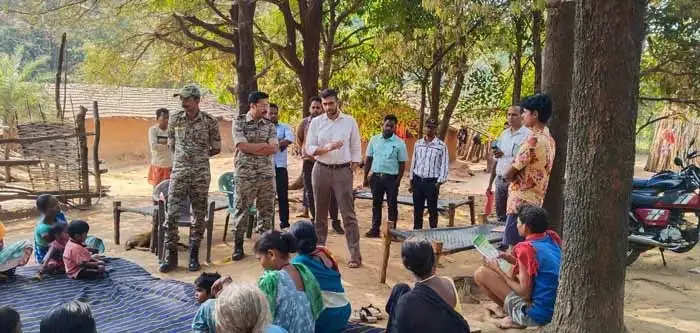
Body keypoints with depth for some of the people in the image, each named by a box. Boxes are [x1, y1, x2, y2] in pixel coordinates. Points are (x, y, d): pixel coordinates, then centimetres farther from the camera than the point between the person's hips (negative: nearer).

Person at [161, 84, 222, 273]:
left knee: (199, 216, 4)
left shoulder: (209, 122, -3)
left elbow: (216, 149, 7)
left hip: (201, 174, -1)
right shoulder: (175, 120, 3)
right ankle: (170, 256, 6)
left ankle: (194, 255, 16)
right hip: (179, 172, 1)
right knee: (172, 214, -4)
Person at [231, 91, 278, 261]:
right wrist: (264, 145, -9)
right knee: (241, 209, 3)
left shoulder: (269, 125, 8)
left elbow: (274, 149, -4)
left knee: (267, 210, 7)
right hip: (245, 174, -3)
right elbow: (242, 146, -14)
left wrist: (251, 148, -11)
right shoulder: (239, 123, 0)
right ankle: (238, 246, 13)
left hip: (267, 173, 3)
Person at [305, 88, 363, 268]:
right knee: (320, 212, 11)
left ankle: (355, 255, -3)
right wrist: (327, 148, -19)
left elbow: (356, 149, 3)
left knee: (348, 214, -4)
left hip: (343, 170, -2)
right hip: (321, 170, 2)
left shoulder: (350, 121, 0)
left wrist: (352, 171, -4)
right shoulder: (316, 122, 3)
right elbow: (310, 148, -1)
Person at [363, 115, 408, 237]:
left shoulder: (399, 143, -4)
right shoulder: (374, 139, 4)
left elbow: (402, 163, -3)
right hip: (376, 176, 3)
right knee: (376, 204, 11)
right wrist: (365, 177, 5)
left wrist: (398, 181, -9)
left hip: (391, 178, -3)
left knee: (392, 205, 5)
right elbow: (368, 159, 8)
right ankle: (375, 229, 21)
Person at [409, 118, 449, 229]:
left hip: (432, 182, -4)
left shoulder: (441, 146, -4)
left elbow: (444, 165, -4)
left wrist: (439, 183, -10)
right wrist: (411, 181, 12)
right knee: (417, 210, 10)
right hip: (418, 181, 4)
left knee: (432, 210, 5)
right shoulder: (418, 143, 8)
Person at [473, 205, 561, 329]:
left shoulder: (526, 248, -20)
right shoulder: (553, 237, 3)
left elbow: (525, 293, -17)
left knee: (481, 273, -5)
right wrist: (512, 259, 8)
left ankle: (514, 316, 8)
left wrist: (498, 270, -5)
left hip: (538, 315, -8)